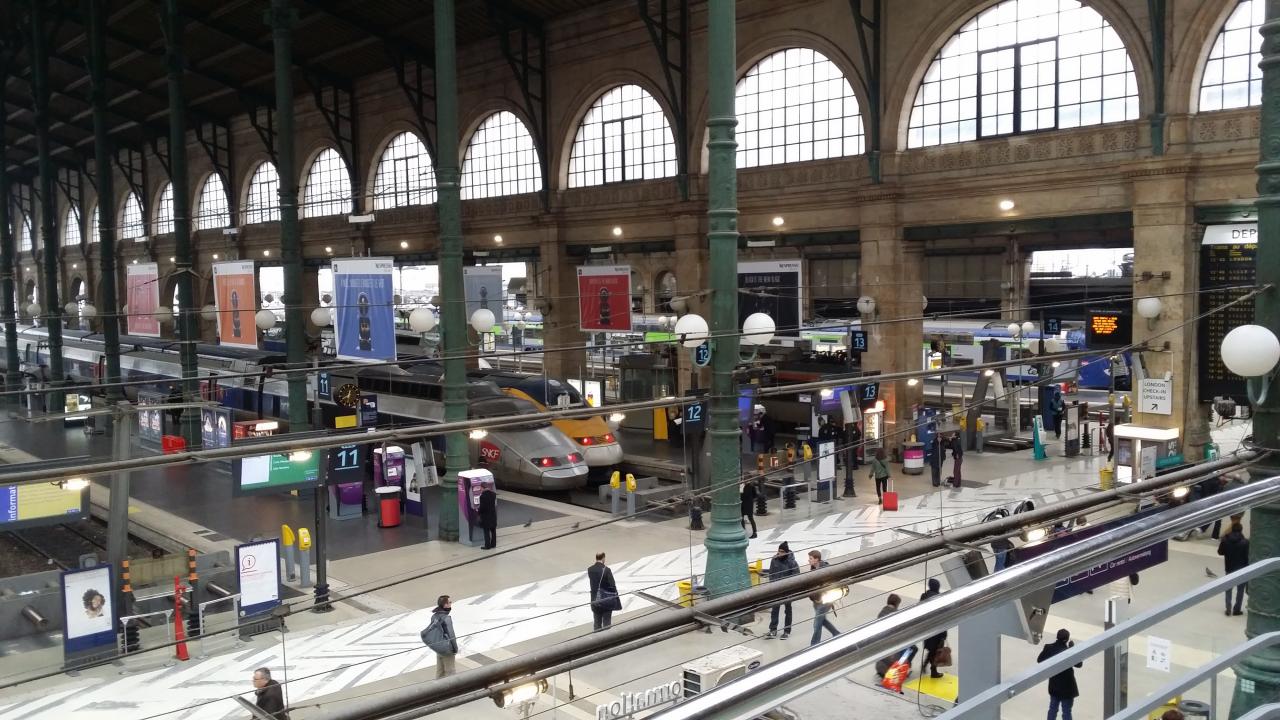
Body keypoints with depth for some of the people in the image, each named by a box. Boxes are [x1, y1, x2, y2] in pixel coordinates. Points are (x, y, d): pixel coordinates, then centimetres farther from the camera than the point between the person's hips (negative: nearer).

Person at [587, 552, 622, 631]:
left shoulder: (589, 570, -3)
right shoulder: (606, 570, -18)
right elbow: (612, 586, -14)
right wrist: (616, 599, -5)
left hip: (595, 601, 4)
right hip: (606, 600, -4)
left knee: (596, 623, 14)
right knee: (606, 624, 7)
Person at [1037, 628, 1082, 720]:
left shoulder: (1049, 648, -10)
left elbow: (1039, 660, 3)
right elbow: (1079, 663, -13)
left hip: (1054, 686, 5)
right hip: (1067, 687, -5)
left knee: (1053, 709, 19)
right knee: (1066, 712, 6)